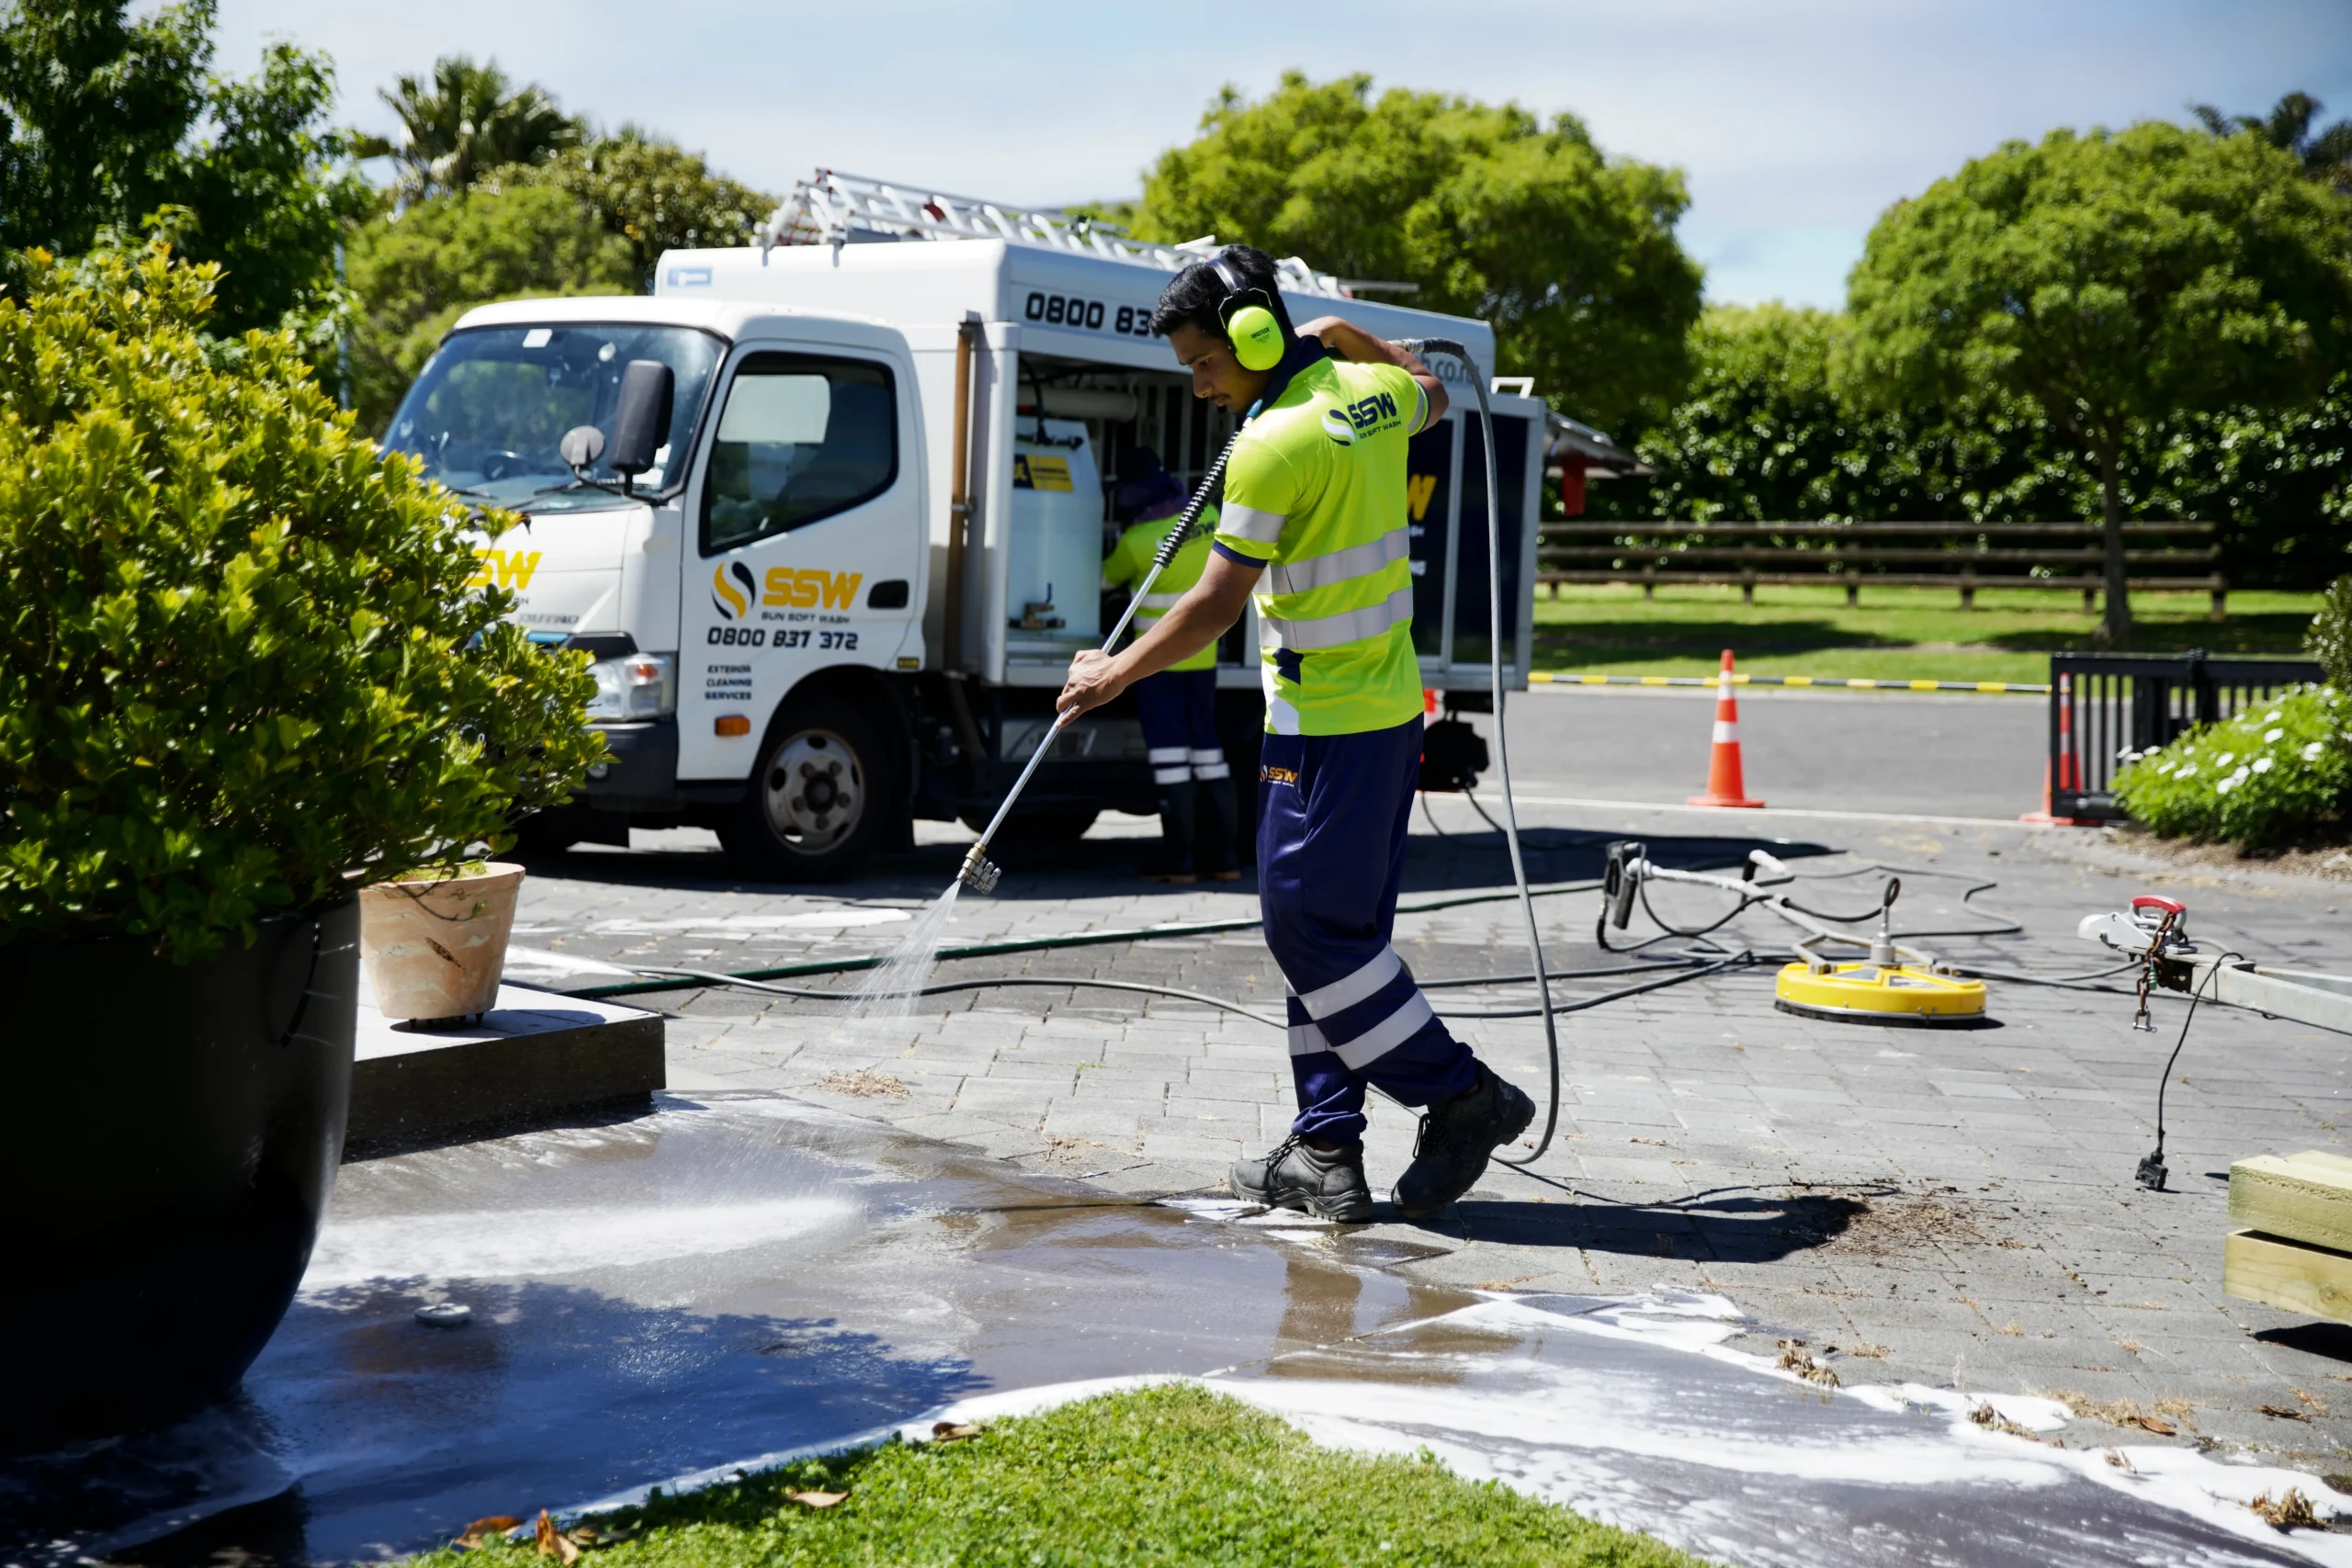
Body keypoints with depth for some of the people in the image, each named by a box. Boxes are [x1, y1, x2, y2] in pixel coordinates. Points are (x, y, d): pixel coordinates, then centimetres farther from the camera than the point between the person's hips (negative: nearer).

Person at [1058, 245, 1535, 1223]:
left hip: (1326, 723, -10)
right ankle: (1326, 1154, 14)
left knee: (1312, 927, -2)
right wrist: (1346, 338, 27)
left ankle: (1463, 1096, 5)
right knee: (1332, 926, 11)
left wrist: (1115, 675, -5)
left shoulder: (1275, 444, -19)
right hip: (1390, 703, 10)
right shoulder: (1373, 391, 7)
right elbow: (1429, 396, 34)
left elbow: (1216, 604, -16)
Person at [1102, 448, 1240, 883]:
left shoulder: (1137, 540, -16)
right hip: (1202, 655, 5)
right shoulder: (1207, 516, -2)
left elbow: (1106, 578, 2)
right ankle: (1223, 855, 10)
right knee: (1207, 748, 10)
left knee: (1169, 751, -2)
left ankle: (1178, 857, -4)